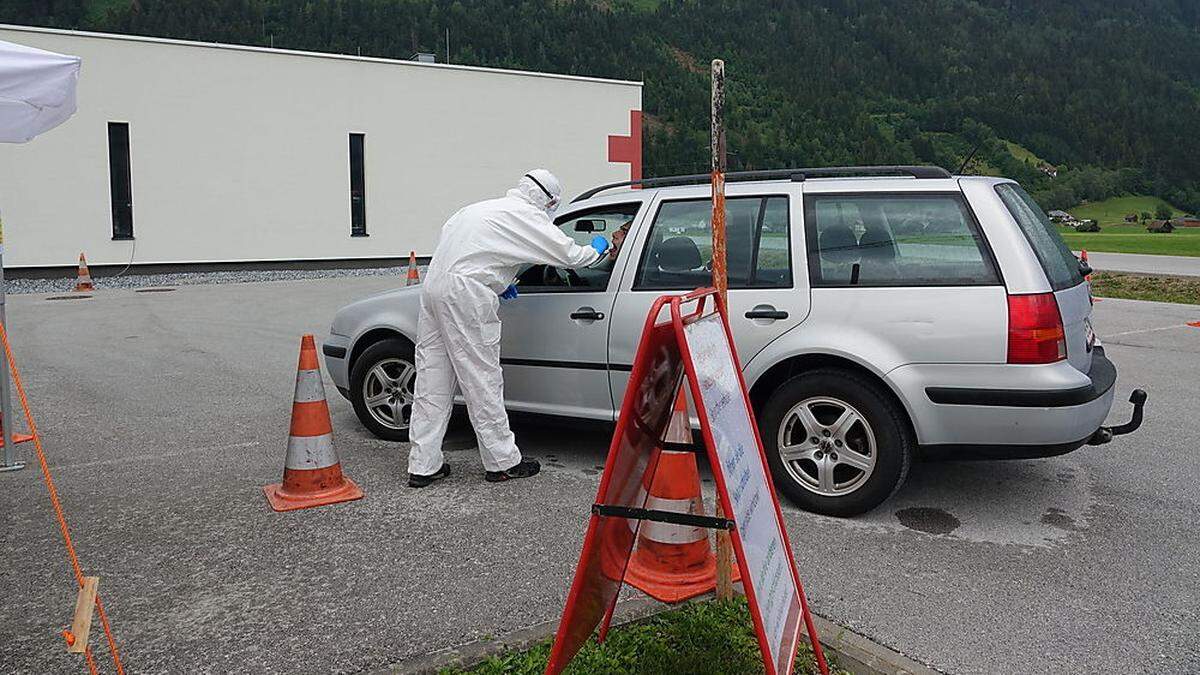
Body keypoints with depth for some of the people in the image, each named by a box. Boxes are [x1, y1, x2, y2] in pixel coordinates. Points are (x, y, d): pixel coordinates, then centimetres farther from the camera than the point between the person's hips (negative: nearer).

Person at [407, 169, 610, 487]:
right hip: (465, 294, -9)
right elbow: (570, 254, 0)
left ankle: (423, 466, 14)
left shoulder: (484, 208, 25)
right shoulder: (527, 216, -1)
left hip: (433, 284, 9)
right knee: (482, 380, 0)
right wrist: (596, 248, 22)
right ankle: (502, 462, 10)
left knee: (432, 377, 9)